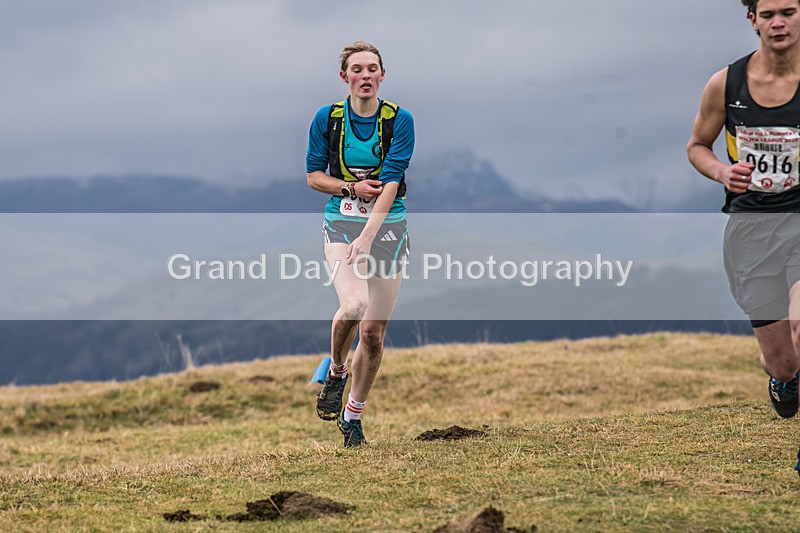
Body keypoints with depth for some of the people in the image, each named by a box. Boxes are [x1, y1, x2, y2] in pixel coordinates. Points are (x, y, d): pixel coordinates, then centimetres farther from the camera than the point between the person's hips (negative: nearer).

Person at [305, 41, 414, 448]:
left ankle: (353, 414, 21)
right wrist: (352, 188, -13)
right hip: (341, 224, -1)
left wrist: (367, 238, -25)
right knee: (354, 304, -28)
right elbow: (313, 176, 5)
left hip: (388, 227, 1)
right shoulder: (327, 118, -1)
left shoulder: (399, 121, -7)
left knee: (373, 331, 2)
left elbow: (390, 183, -15)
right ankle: (336, 372, 2)